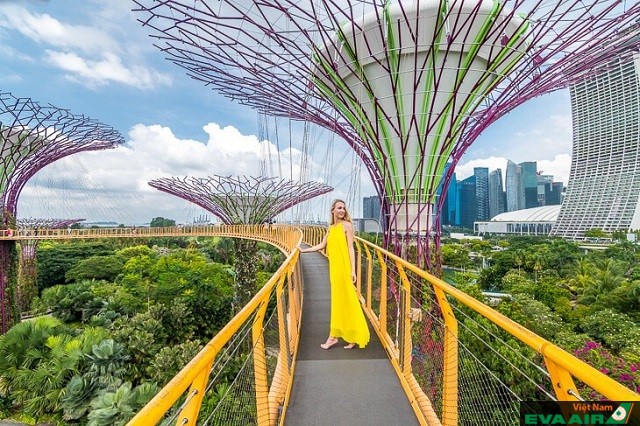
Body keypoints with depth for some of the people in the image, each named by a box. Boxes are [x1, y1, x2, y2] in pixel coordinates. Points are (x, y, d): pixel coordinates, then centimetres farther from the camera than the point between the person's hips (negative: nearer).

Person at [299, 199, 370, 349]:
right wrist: (303, 250, 20)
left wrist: (353, 270, -13)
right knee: (337, 300, 12)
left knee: (344, 300, 3)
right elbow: (322, 245, 19)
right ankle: (334, 336, 23)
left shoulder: (347, 225, -5)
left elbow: (350, 248, -9)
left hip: (344, 267, -6)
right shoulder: (331, 228, 13)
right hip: (334, 268, 6)